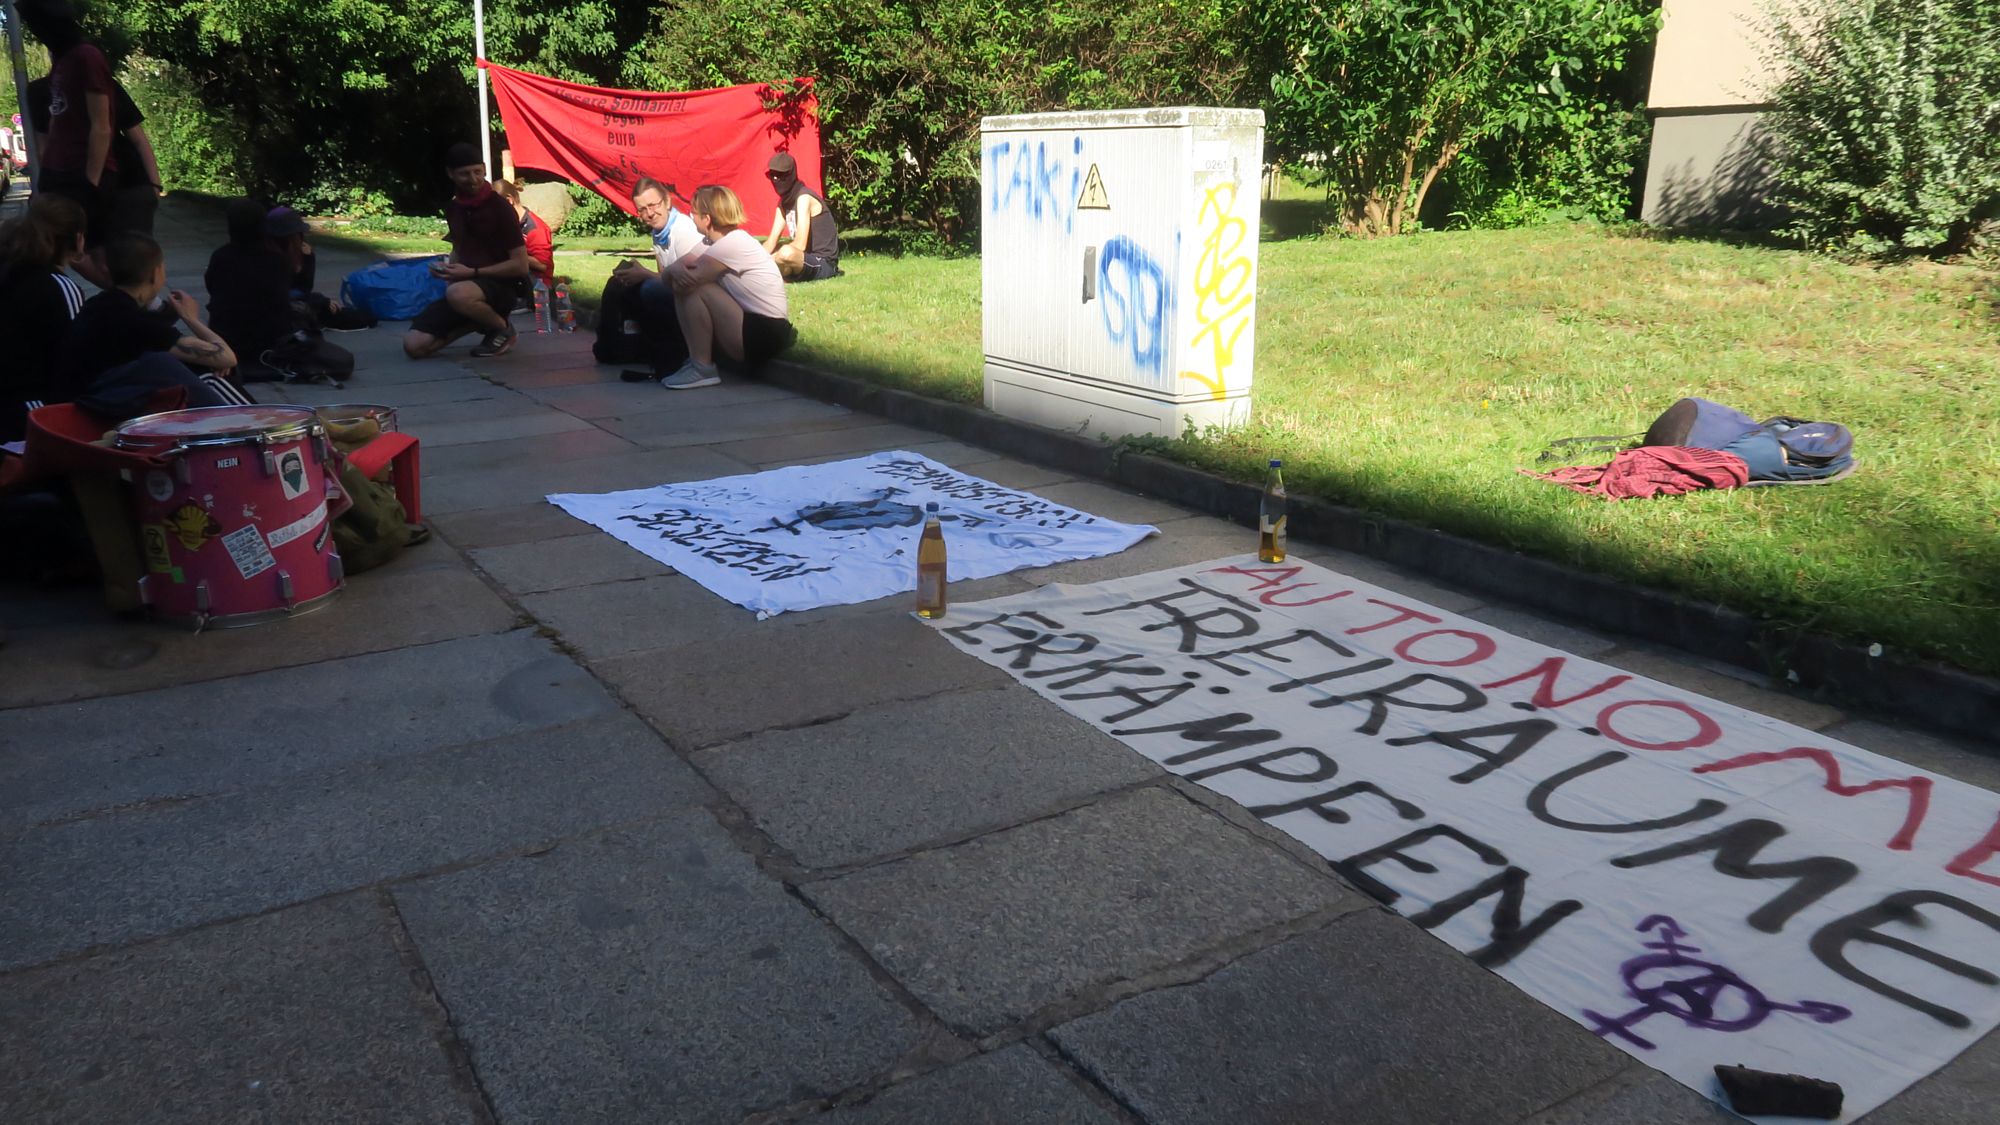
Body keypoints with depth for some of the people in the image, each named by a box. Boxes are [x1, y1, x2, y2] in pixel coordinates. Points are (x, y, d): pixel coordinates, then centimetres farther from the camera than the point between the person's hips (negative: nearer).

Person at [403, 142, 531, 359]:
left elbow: (520, 266, -13)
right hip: (466, 285, 6)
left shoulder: (500, 208, -11)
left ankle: (503, 329, -11)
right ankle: (479, 323, 12)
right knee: (414, 346, -7)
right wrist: (448, 268, 2)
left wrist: (472, 272, -18)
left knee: (458, 294, -42)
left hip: (501, 285, -6)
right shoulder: (453, 208, 9)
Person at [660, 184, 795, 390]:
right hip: (759, 329, 10)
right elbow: (683, 264, 9)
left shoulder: (732, 244, -18)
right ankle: (697, 358, 7)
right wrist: (675, 269, -15)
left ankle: (702, 368, -8)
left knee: (693, 290, -17)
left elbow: (688, 281, -21)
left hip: (763, 335, -10)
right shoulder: (729, 240, 11)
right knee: (683, 283, 6)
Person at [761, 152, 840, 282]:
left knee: (786, 252, -38)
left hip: (824, 263, -9)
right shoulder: (783, 202, 10)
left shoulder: (804, 198, -17)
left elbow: (800, 245, -25)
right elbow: (771, 242, 7)